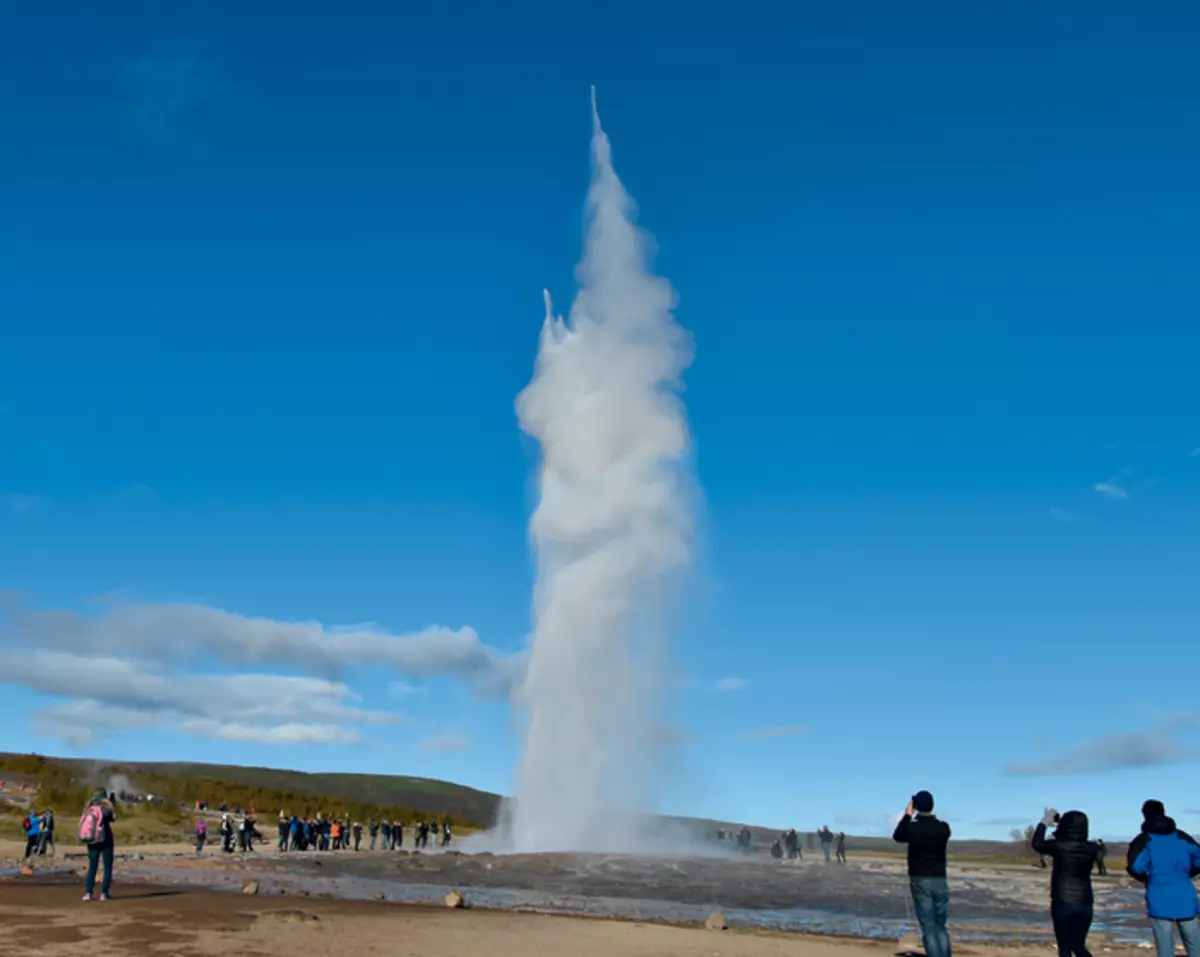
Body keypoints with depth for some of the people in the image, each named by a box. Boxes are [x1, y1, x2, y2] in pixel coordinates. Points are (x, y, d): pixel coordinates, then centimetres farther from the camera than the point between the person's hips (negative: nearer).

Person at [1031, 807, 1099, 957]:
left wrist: (1044, 822, 13)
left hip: (1062, 903, -4)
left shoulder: (1060, 846, -15)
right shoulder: (1090, 848, -4)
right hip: (1084, 904, 4)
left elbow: (1037, 844, 3)